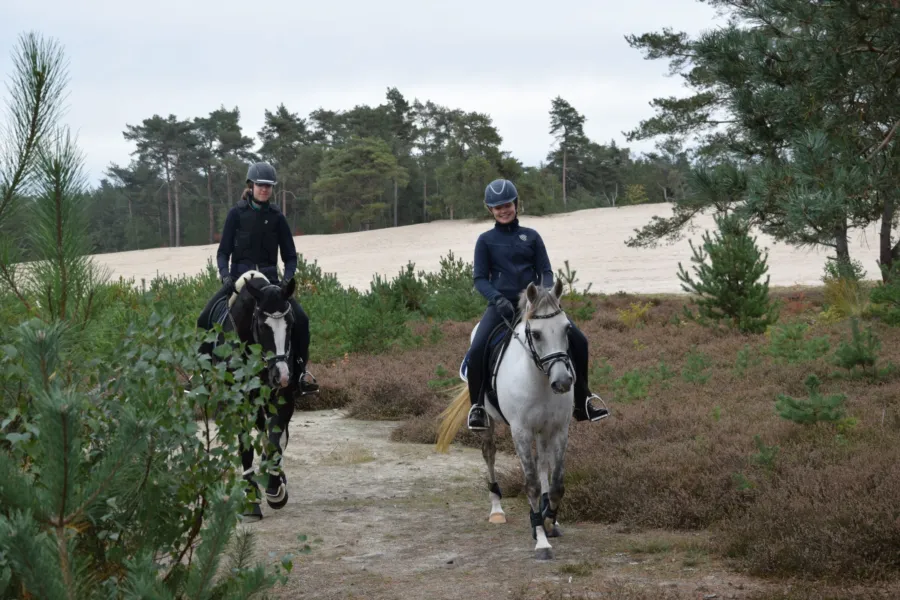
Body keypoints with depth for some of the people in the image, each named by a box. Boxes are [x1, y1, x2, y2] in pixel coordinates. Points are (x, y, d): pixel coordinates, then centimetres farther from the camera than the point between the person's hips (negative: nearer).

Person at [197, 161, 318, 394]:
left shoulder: (276, 217, 3)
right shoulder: (237, 213, -1)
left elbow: (290, 255, 7)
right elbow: (223, 251, 1)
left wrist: (287, 278, -12)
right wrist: (225, 275, -17)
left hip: (269, 278, 1)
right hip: (239, 277, -1)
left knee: (300, 319, -19)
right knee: (205, 319, -19)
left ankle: (301, 370, -1)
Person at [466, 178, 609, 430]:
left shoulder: (531, 237, 9)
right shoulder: (486, 240, 5)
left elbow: (546, 271, 8)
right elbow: (480, 279, 1)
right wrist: (497, 298, -19)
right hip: (501, 304, -2)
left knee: (578, 341, -9)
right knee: (477, 351, -26)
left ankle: (582, 403, 6)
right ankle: (477, 406, -4)